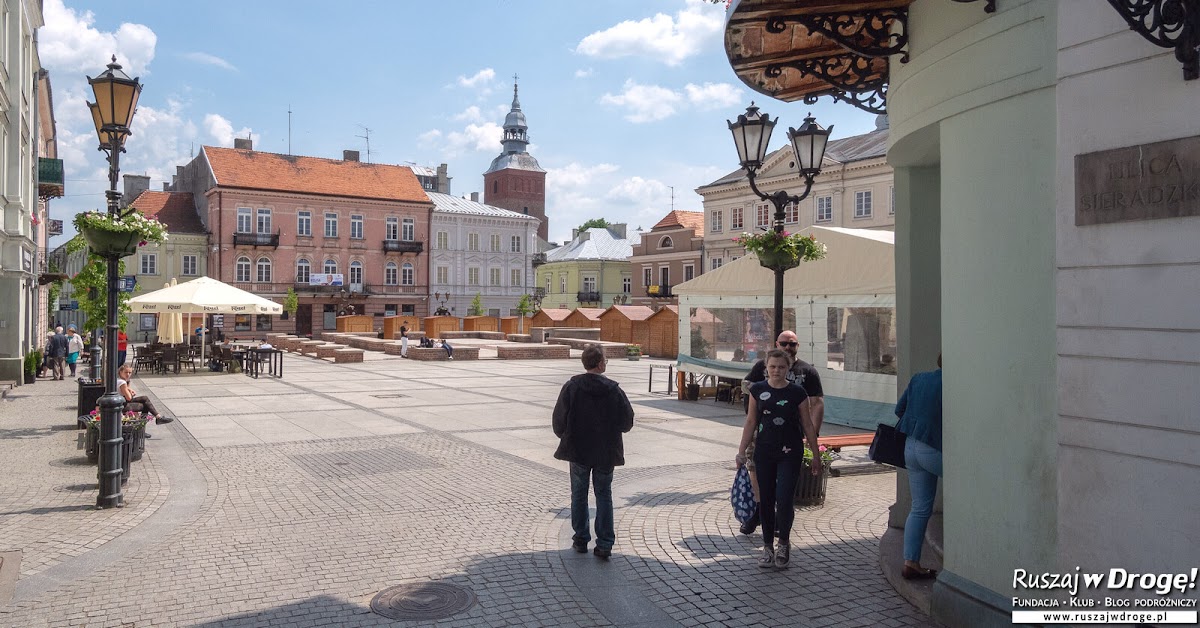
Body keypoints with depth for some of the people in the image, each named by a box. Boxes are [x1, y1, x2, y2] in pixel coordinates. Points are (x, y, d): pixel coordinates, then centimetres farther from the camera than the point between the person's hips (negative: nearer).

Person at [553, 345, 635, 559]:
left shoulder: (571, 387, -11)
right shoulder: (614, 390, -9)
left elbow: (559, 419, -9)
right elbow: (627, 422, -3)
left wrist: (565, 437, 11)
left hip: (578, 451, 0)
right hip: (606, 452, 0)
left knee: (579, 495, 15)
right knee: (604, 495, 12)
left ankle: (581, 539, 21)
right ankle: (605, 543, 9)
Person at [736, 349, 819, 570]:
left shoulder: (797, 392, -4)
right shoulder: (758, 390, 1)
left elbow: (807, 425, 2)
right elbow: (751, 422, 8)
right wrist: (741, 451, 6)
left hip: (790, 454, -2)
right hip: (764, 453, 2)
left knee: (784, 500, -7)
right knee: (766, 501, 7)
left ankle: (783, 543, 18)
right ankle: (768, 547, 23)